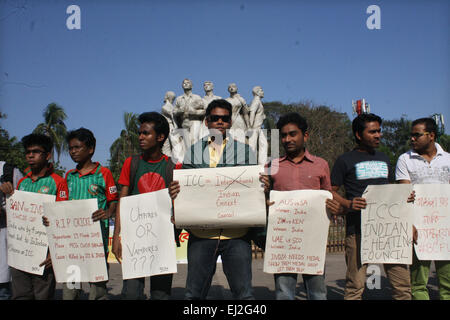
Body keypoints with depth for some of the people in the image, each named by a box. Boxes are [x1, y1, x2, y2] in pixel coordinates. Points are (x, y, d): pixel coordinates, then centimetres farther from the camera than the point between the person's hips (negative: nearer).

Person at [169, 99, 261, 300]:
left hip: (237, 233, 0)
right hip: (201, 233, 1)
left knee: (244, 293, 3)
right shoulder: (193, 152, 14)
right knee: (194, 293, 7)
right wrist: (174, 192, -11)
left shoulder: (245, 152, 12)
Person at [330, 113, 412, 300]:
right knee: (355, 286, -2)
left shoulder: (383, 158, 20)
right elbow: (330, 192, 0)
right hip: (358, 230, -5)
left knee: (403, 284, 4)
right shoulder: (345, 160, 3)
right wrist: (348, 204, -18)